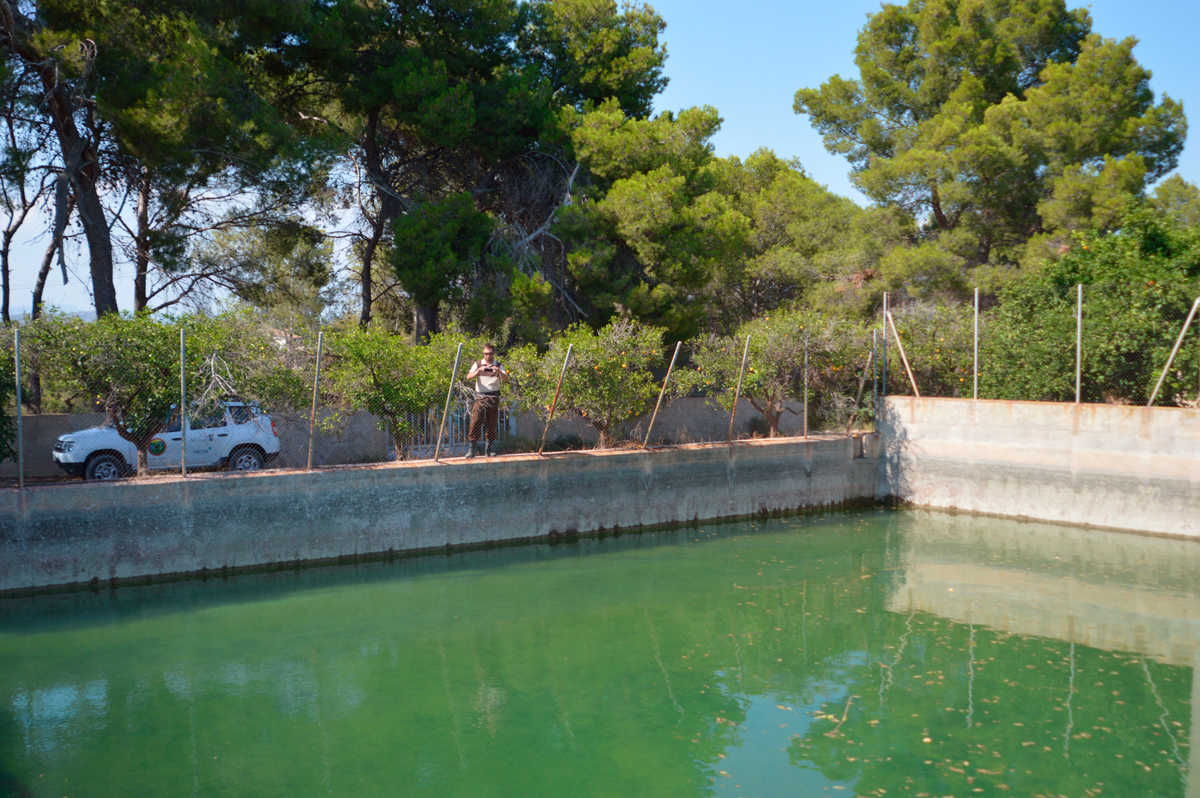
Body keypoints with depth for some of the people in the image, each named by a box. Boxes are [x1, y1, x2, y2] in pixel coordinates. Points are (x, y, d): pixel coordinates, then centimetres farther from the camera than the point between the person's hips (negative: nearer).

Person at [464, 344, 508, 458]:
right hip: (480, 397, -1)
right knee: (475, 421, -12)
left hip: (493, 398, 1)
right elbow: (469, 377, -6)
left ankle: (490, 448, 13)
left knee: (491, 423, 3)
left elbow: (506, 379, -6)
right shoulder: (478, 364, 8)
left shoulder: (498, 365, 8)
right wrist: (478, 371, -24)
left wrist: (499, 372, -26)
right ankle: (471, 449, -10)